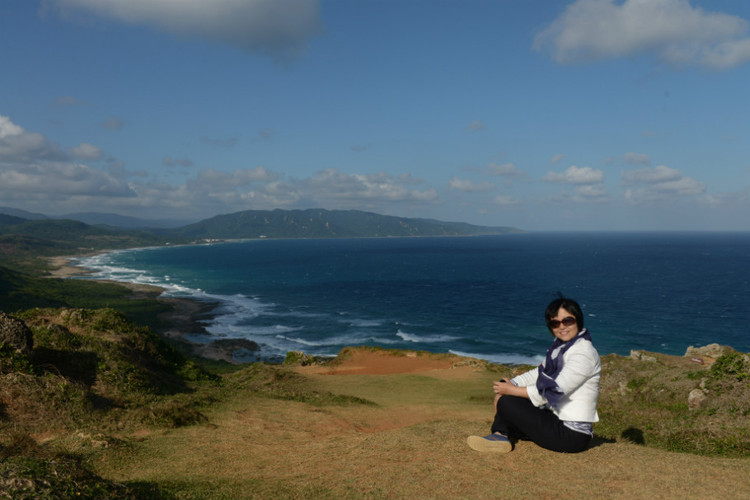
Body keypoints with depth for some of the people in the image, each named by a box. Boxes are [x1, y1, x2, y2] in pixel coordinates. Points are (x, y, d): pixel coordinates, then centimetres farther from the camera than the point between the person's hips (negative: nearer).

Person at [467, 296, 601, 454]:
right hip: (557, 418, 9)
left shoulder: (584, 353, -19)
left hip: (572, 436, -9)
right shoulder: (560, 347, 10)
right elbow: (538, 374, 12)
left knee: (507, 402, -17)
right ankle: (500, 435, -4)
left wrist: (512, 390, -15)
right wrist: (507, 385, -3)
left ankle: (502, 434, 10)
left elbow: (554, 391, -23)